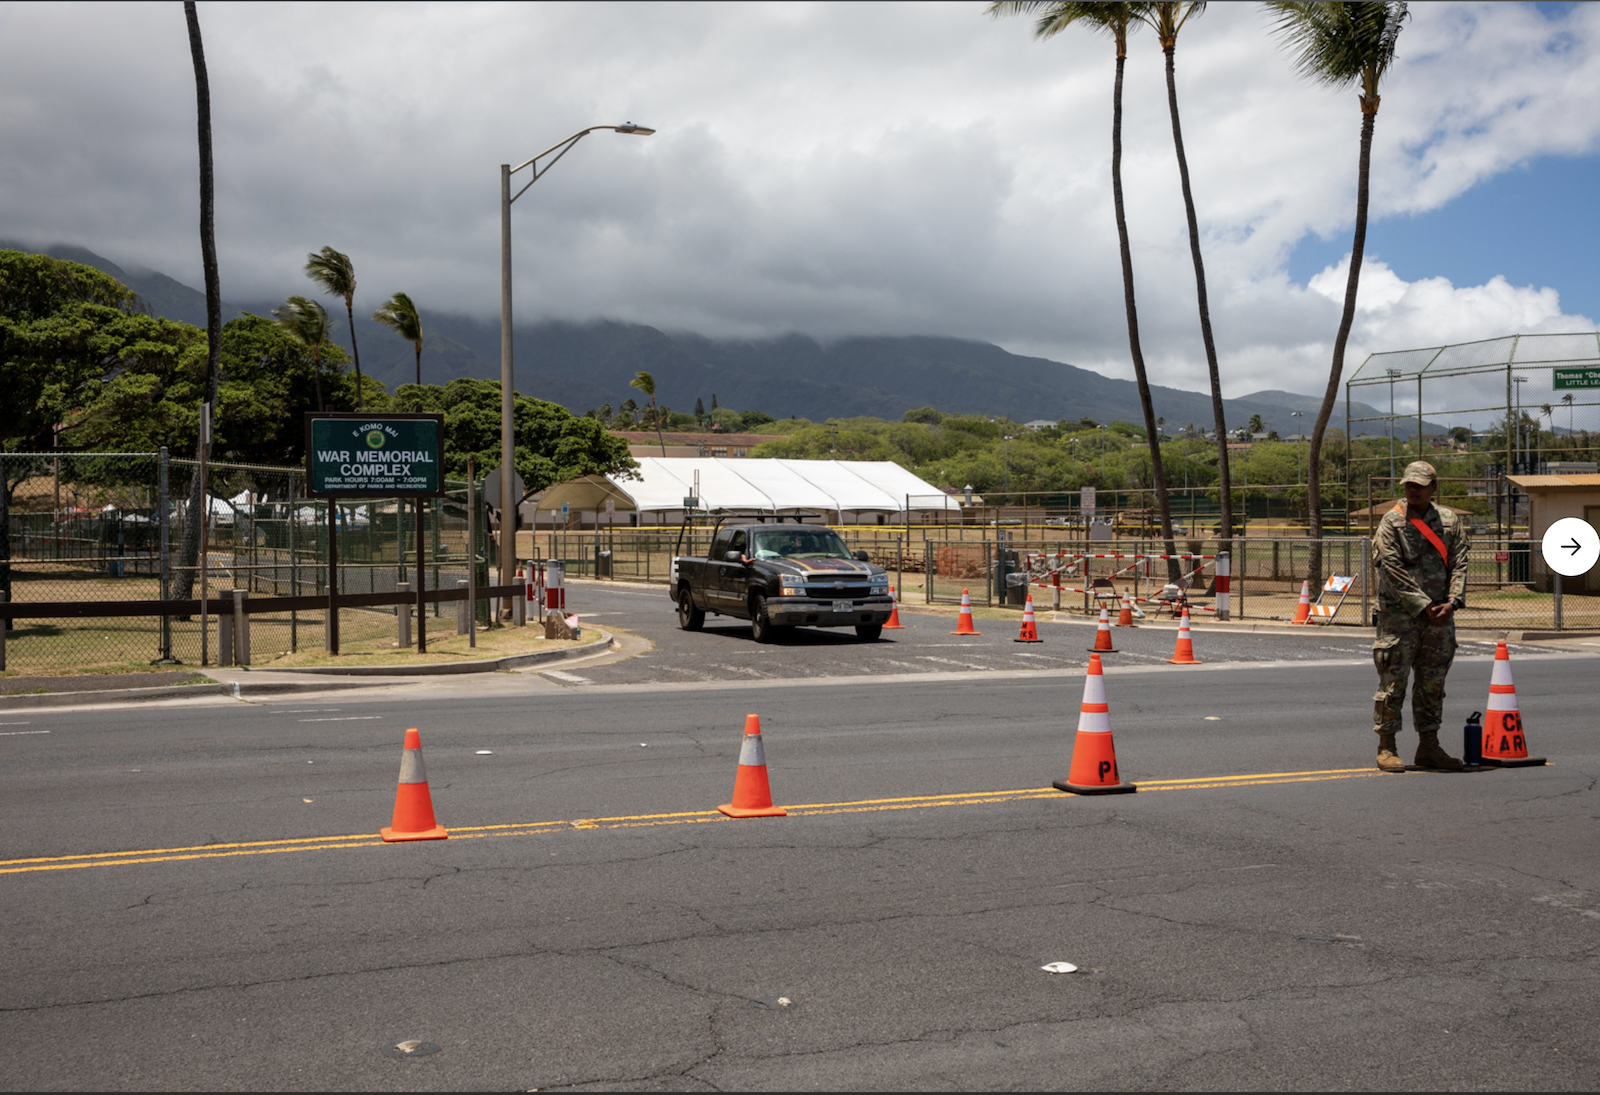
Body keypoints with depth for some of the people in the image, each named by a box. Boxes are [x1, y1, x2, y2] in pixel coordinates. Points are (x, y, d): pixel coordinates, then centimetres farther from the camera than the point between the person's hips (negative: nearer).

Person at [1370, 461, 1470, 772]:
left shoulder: (1451, 521, 8)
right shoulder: (1391, 522, -5)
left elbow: (1459, 563, 4)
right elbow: (1394, 572, -10)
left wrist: (1452, 602, -11)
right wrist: (1424, 607, -14)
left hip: (1439, 616, 5)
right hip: (1399, 615, -4)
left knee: (1433, 684, 10)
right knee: (1393, 680, -4)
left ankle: (1428, 747, 19)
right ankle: (1387, 748, 4)